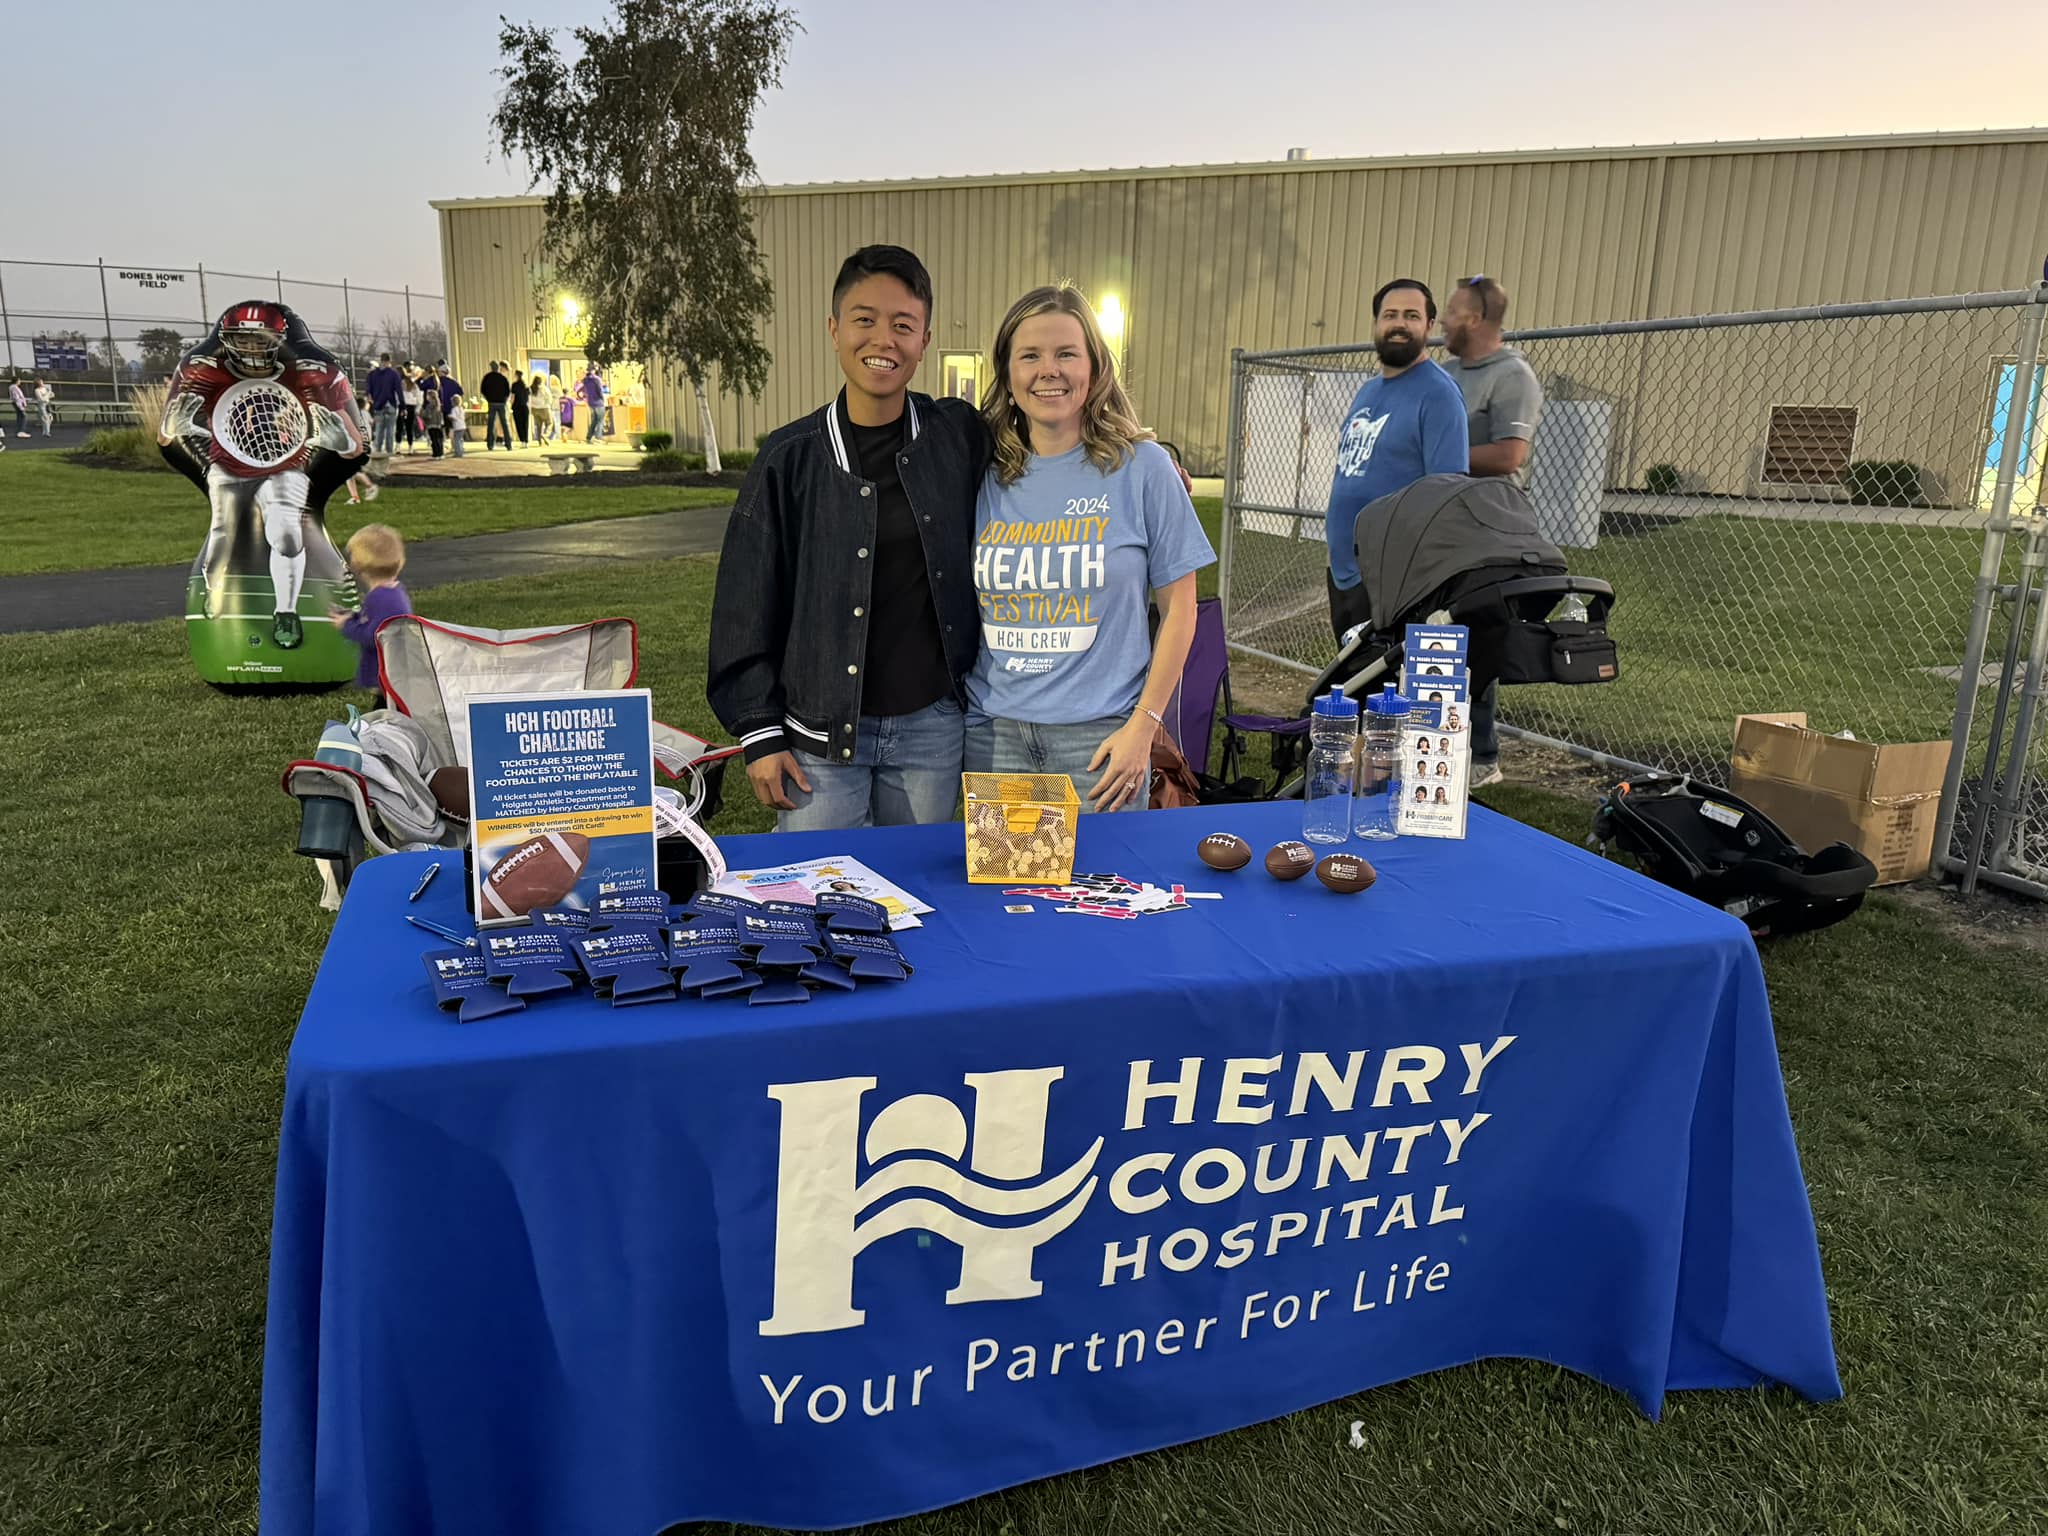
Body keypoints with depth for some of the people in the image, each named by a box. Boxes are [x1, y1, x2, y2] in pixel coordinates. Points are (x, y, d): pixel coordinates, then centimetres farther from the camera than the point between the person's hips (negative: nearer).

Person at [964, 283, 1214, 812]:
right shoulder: (985, 475, 4)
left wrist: (1143, 727, -7)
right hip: (992, 730, 3)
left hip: (1100, 733, -2)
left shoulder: (1142, 467, -3)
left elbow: (1178, 608, -1)